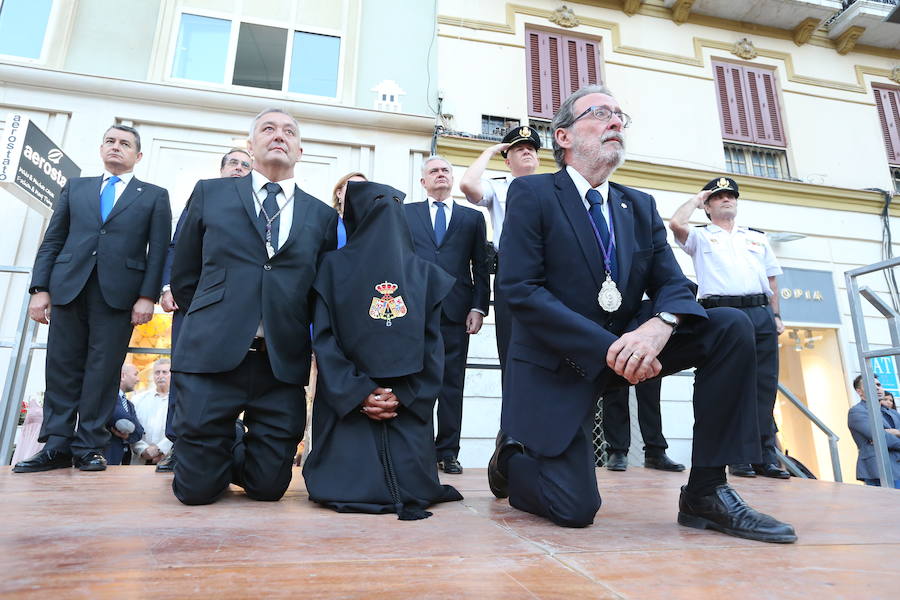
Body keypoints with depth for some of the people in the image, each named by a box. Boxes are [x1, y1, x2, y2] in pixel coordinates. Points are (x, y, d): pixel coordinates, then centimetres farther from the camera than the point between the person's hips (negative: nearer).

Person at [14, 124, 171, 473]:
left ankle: (89, 447, 7)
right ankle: (57, 446, 11)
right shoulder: (75, 187, 20)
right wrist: (40, 288, 4)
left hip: (119, 292, -3)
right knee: (62, 367, 4)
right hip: (69, 287, 3)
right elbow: (52, 241, 14)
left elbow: (158, 250, 2)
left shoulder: (154, 196, 11)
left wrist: (147, 296, -8)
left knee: (103, 371, -1)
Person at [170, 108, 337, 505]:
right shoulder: (209, 194, 10)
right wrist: (211, 323, 11)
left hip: (283, 364, 1)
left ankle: (238, 456, 39)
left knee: (268, 487, 7)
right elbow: (184, 276, 14)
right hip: (212, 355, 0)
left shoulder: (323, 216, 10)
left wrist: (302, 339, 5)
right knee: (196, 488, 5)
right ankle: (226, 453, 37)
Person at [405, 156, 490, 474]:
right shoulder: (406, 213, 15)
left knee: (452, 385, 4)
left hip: (456, 313, 0)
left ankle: (448, 452, 13)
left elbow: (481, 266, 9)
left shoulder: (473, 217, 15)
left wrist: (479, 308, -2)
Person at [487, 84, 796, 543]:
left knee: (732, 326, -13)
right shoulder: (531, 194, -6)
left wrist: (660, 324, -22)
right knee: (574, 509, -11)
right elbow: (520, 290, -17)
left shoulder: (640, 207, 11)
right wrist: (607, 348, -23)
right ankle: (511, 459, 24)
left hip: (626, 345, 6)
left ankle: (706, 492, -5)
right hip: (557, 363, -5)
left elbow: (673, 285, 3)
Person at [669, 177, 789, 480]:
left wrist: (776, 315, 11)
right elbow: (676, 223, -8)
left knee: (764, 387, 1)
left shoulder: (757, 237, 25)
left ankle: (766, 457, 7)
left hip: (760, 313, 4)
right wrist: (697, 198, 9)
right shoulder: (701, 236, 13)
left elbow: (771, 279, 22)